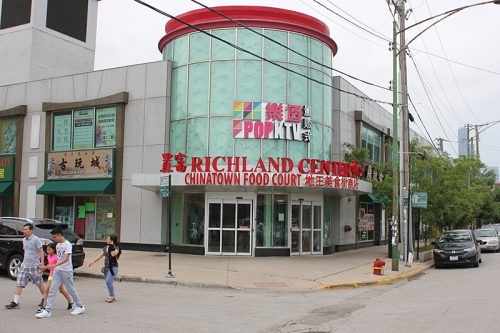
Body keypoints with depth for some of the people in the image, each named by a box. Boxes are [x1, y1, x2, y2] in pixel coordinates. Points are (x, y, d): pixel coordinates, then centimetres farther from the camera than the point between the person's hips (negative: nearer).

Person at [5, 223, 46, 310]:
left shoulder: (36, 239, -12)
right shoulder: (24, 240, 9)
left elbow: (41, 251, -13)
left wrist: (42, 263, -18)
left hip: (34, 265, -6)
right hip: (24, 265, 6)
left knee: (39, 283, 8)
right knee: (19, 283, -2)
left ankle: (44, 299, 25)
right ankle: (15, 302, -1)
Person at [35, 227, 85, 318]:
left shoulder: (68, 245, -15)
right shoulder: (57, 245, 10)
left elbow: (65, 259, -24)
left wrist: (54, 265, -35)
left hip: (67, 271, -7)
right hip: (57, 271, 7)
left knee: (71, 289, 5)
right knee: (52, 290, -1)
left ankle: (80, 306, 21)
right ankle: (47, 311, -1)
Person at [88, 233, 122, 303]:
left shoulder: (116, 247, -9)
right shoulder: (106, 247, 12)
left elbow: (113, 254, -26)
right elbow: (100, 255, 14)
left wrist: (112, 247, -24)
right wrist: (93, 261, 8)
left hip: (113, 267, -8)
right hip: (106, 267, 8)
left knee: (108, 281, -19)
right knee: (107, 282, 10)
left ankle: (112, 297, -8)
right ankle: (112, 297, 21)